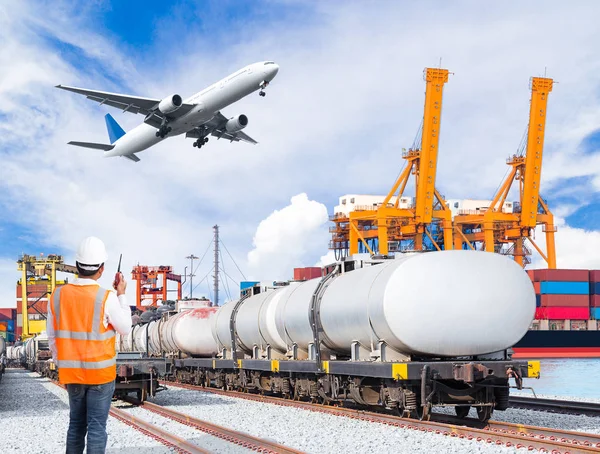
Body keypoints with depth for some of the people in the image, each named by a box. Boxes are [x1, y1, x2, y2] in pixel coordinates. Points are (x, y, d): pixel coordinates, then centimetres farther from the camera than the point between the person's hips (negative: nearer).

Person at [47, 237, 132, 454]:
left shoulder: (58, 295, -4)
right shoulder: (106, 298, -16)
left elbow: (52, 337, 4)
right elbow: (125, 328, -2)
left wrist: (62, 366, 16)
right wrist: (122, 295, 6)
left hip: (72, 372, 4)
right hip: (100, 372, -4)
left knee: (76, 424, 16)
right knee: (96, 426, 0)